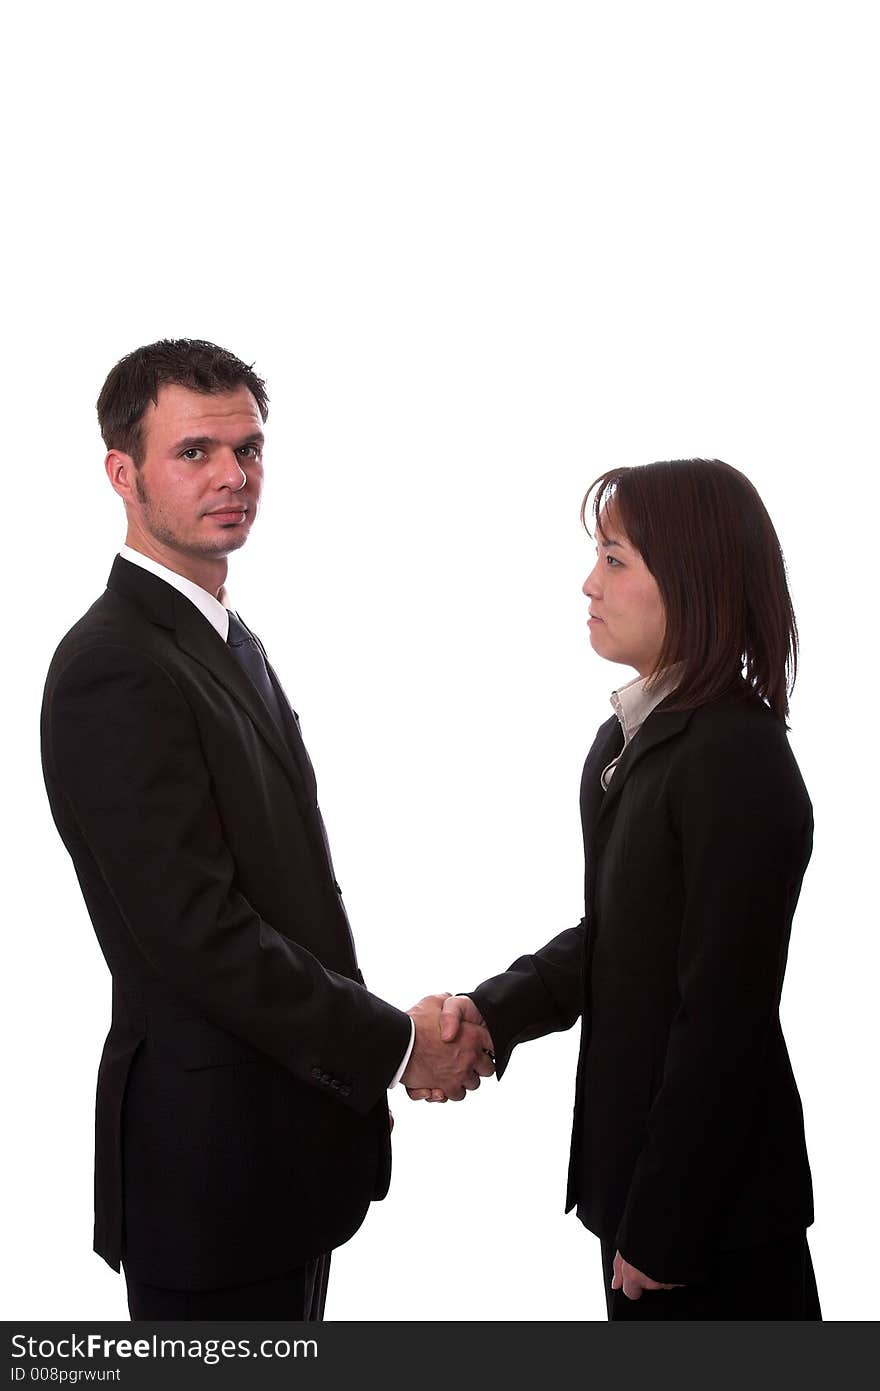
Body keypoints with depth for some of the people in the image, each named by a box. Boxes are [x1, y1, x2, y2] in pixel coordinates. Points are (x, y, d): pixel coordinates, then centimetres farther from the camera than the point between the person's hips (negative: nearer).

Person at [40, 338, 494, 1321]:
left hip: (282, 1132, 9)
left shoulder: (226, 640, 12)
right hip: (209, 1153, -9)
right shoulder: (115, 670, -20)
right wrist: (394, 1045, -16)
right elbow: (198, 933, -24)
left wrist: (393, 1027, 2)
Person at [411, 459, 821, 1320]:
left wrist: (660, 1231, -17)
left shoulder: (738, 762, -21)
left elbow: (724, 1016, -21)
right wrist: (490, 1011, -5)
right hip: (635, 1153, 8)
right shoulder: (625, 741, 6)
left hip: (711, 1198, -8)